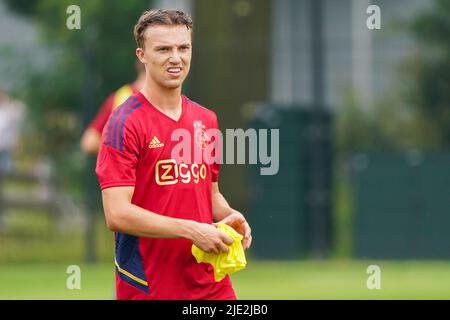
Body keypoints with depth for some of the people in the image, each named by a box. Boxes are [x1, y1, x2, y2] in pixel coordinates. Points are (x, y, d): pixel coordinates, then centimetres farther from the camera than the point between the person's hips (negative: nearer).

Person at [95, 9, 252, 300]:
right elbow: (117, 214, -18)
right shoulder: (125, 123, -10)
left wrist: (229, 216, 1)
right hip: (148, 288, -6)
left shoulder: (206, 120, 11)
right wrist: (192, 230, -20)